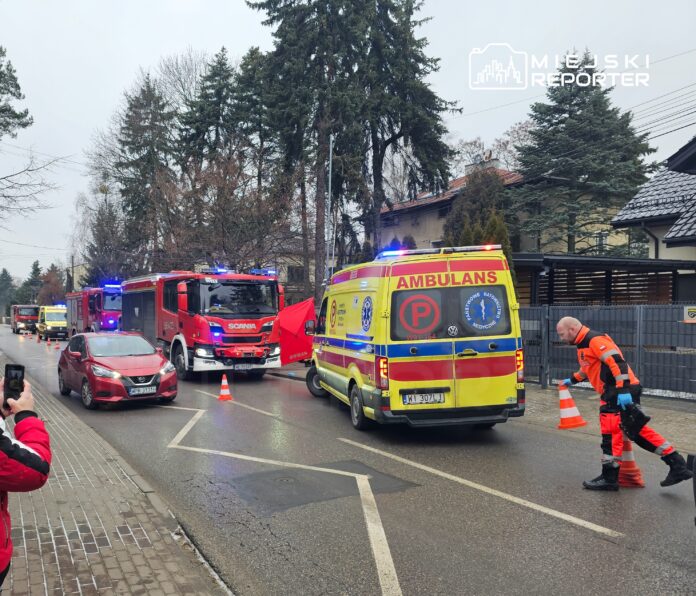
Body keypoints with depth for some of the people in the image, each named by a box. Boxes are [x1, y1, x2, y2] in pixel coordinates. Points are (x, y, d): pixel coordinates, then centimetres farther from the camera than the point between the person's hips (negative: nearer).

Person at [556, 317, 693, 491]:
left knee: (611, 433, -3)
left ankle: (609, 478, 6)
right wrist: (572, 380, 40)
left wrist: (623, 390, -27)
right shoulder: (584, 345, 19)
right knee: (638, 431, 13)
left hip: (621, 393, -10)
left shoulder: (594, 340, -14)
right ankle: (677, 466, 16)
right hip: (616, 392, 10)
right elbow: (589, 368, 36)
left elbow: (617, 362, -23)